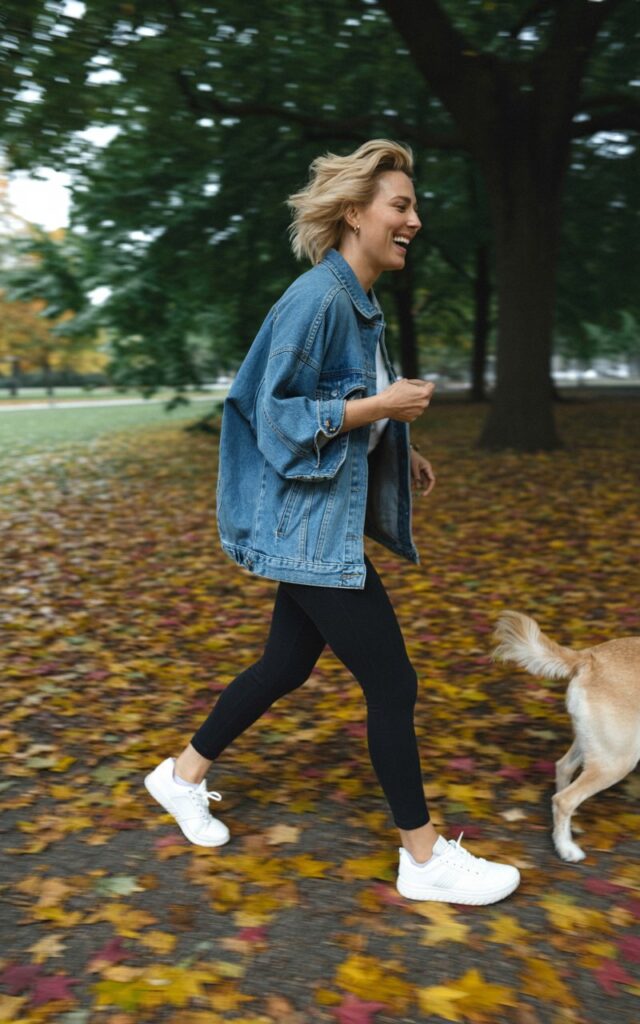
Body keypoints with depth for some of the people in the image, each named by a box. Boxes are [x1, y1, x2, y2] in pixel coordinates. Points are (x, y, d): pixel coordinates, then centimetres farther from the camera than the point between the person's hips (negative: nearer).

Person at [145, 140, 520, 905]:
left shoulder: (358, 303, 11)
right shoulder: (317, 299, -19)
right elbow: (279, 417, -20)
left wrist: (396, 449, 10)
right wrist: (384, 405, -18)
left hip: (328, 525, 10)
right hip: (311, 531, -10)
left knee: (286, 666, 19)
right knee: (393, 685, -1)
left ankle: (184, 774, 37)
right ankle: (424, 859, 16)